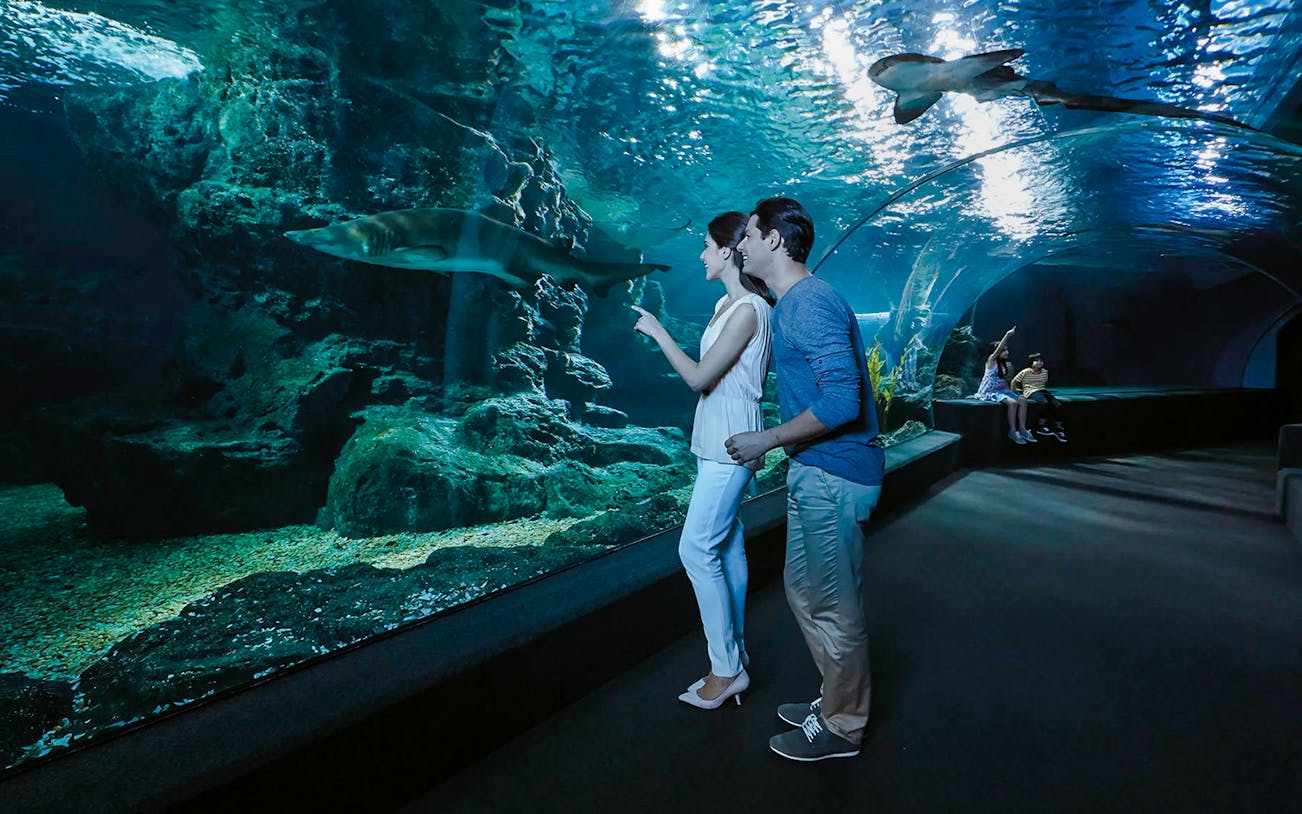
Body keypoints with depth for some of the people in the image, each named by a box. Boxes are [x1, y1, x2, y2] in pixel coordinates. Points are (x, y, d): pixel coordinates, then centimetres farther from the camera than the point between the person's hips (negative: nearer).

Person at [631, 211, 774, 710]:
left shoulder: (749, 309, -17)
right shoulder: (726, 304, 13)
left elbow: (699, 377, -18)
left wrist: (658, 332, -9)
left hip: (730, 444, -10)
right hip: (716, 441, 10)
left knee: (697, 548, -7)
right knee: (727, 544, 14)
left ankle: (727, 668, 4)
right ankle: (735, 649, 25)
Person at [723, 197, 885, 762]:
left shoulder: (810, 303, -19)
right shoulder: (789, 304, 14)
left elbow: (841, 402, -28)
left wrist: (767, 440, -18)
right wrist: (781, 448, 19)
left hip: (833, 475, -10)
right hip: (816, 471, 10)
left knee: (834, 607, 4)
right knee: (803, 589, 20)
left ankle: (842, 728, 23)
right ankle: (836, 699, 37)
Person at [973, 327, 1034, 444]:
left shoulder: (1003, 364, 12)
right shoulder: (991, 361, -10)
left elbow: (1004, 380, 19)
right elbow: (998, 349, -28)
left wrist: (1010, 392, 8)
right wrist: (1007, 335, -37)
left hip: (1001, 391, 8)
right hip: (989, 392, -8)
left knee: (1022, 401, -7)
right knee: (1012, 403, -28)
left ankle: (1022, 429, -4)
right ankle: (1012, 431, -18)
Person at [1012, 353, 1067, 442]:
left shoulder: (1045, 372, 12)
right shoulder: (1026, 372, -3)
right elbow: (1014, 382, 2)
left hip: (1043, 391, 6)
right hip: (1031, 392, -6)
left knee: (1058, 405, -20)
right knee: (1045, 403, -36)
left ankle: (1058, 429, -14)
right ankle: (1042, 426, -27)